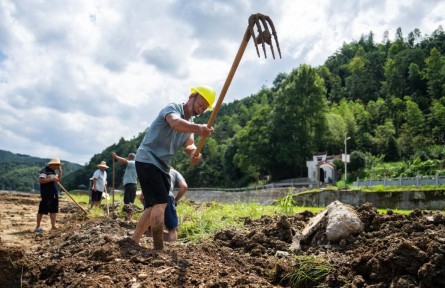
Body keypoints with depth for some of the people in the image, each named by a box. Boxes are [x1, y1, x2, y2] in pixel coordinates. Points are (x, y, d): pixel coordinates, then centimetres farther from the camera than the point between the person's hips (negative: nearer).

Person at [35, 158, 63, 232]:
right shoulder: (45, 171, -11)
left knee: (53, 210, 8)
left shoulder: (53, 171, 17)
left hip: (54, 194, 9)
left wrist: (60, 171, 11)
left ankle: (53, 226, 13)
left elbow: (59, 180, 21)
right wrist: (51, 179, -23)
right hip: (46, 194, -9)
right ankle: (38, 227, 3)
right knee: (42, 210, -3)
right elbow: (41, 180, -23)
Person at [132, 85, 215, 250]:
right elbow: (175, 123, -37)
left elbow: (189, 145, -4)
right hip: (147, 160, -9)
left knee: (153, 205, 11)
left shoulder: (190, 124, 13)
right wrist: (198, 129, -56)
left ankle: (133, 241, 21)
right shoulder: (173, 108, -12)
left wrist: (194, 153, -30)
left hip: (162, 166, 9)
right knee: (160, 203, -17)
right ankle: (159, 249, -16)